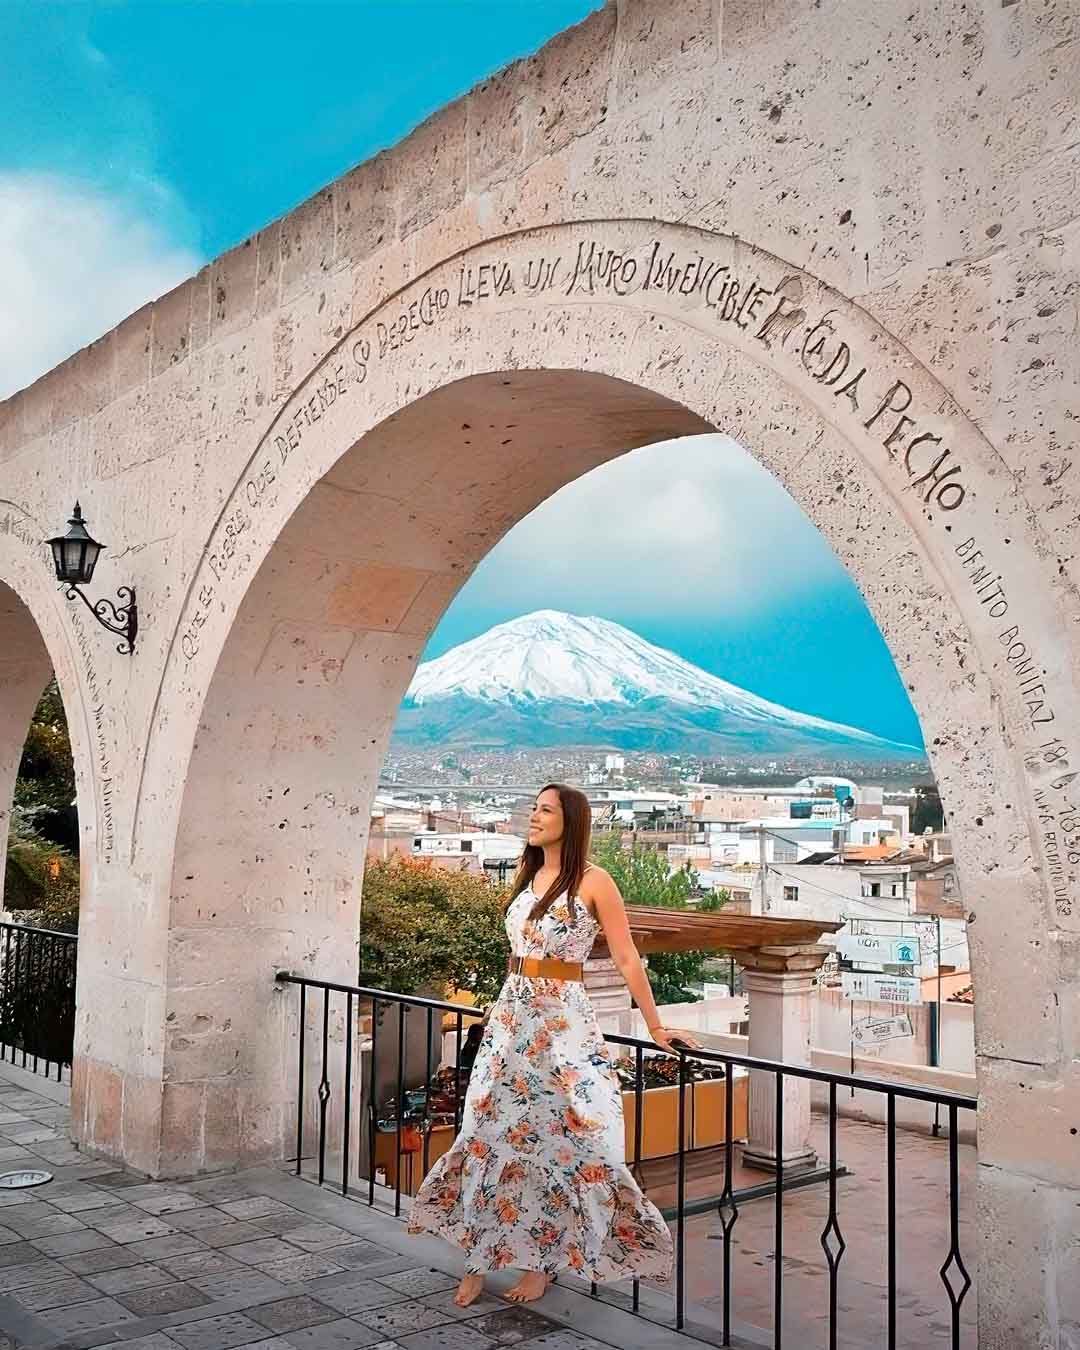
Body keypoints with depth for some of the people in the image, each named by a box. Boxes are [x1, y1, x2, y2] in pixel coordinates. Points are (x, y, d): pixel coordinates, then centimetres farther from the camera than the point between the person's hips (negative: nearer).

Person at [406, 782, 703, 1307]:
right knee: (491, 1134, 5)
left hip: (563, 1022, -6)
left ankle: (541, 1261, 17)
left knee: (558, 1139, 0)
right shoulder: (526, 877, 11)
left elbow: (627, 959, -7)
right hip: (511, 1017, 6)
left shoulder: (592, 882, -8)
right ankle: (478, 1260, 16)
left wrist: (655, 1029, -8)